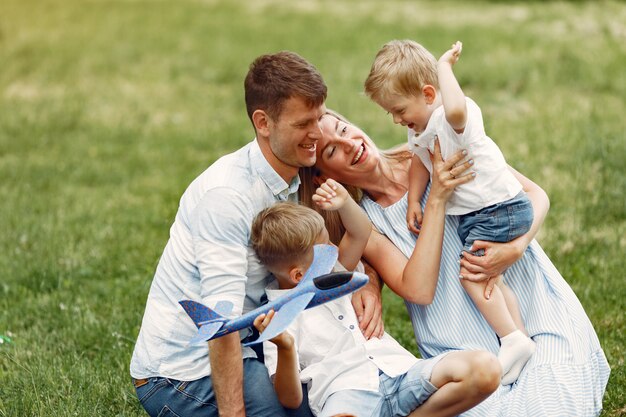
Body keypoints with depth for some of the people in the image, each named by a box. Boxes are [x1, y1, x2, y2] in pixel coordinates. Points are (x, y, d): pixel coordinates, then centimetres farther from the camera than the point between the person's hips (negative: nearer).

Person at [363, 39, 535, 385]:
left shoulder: (454, 118, -26)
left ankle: (513, 340, -9)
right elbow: (420, 161, 21)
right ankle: (519, 338, 27)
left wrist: (444, 66, -37)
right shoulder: (420, 129, 4)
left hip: (499, 209, -10)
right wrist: (413, 202, 7)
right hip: (473, 214, 10)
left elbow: (454, 109, -52)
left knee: (472, 272, -14)